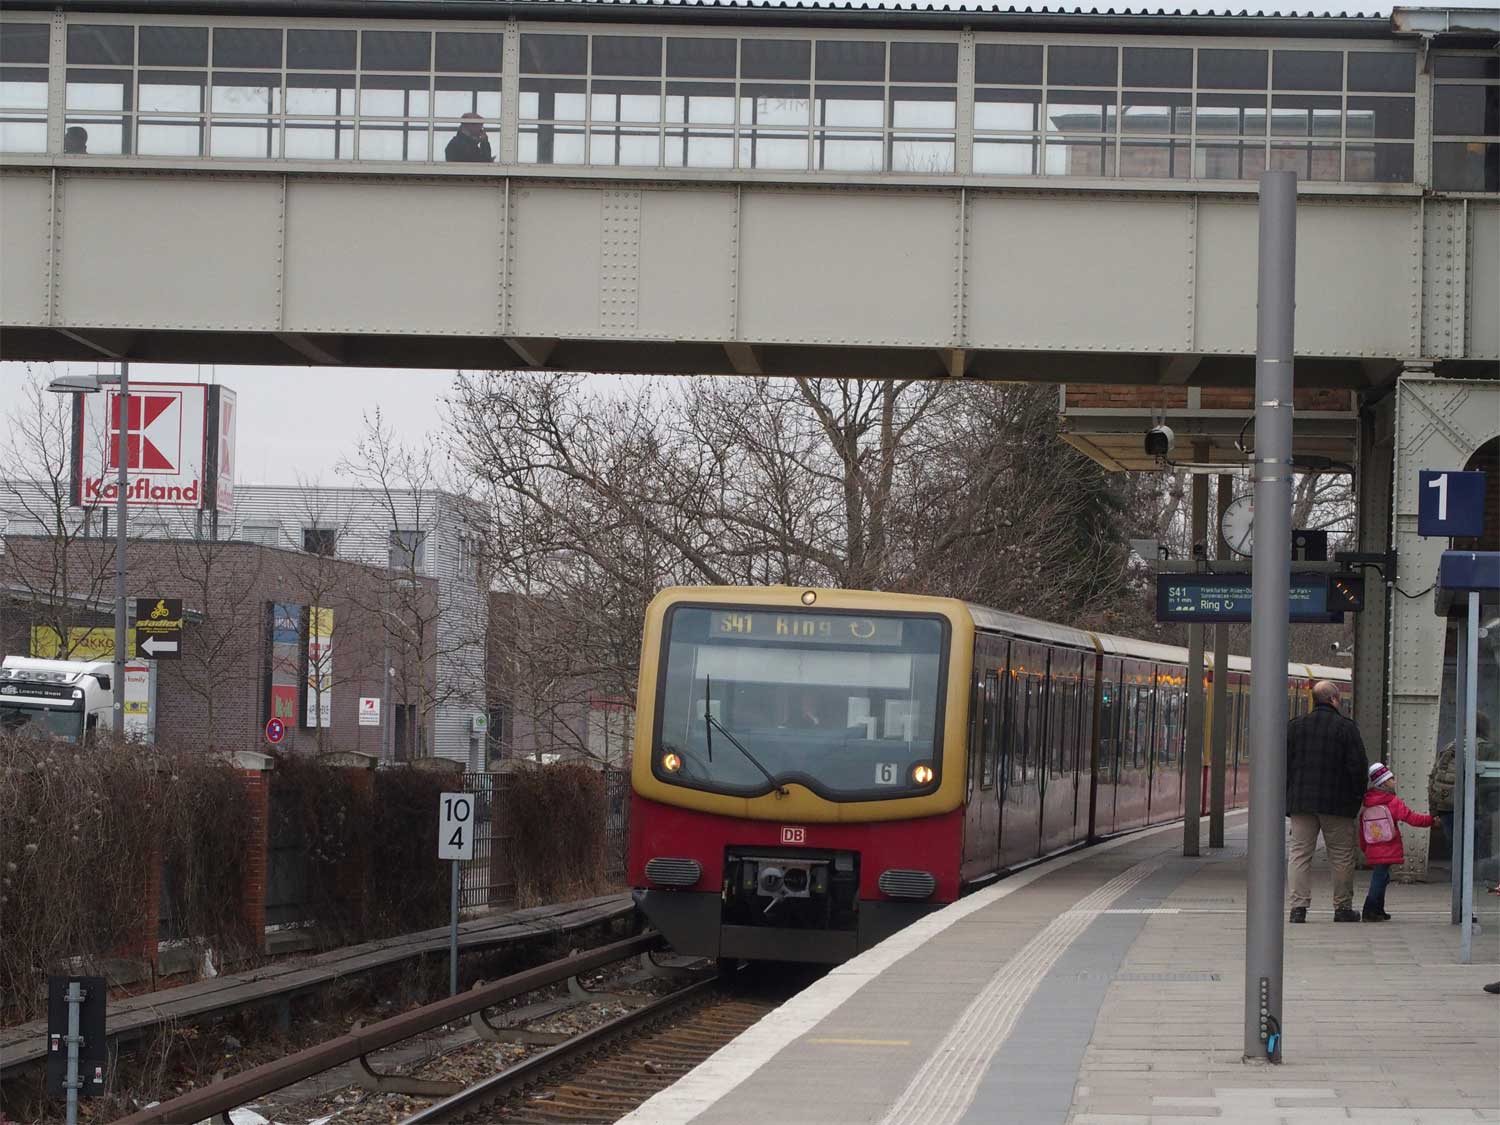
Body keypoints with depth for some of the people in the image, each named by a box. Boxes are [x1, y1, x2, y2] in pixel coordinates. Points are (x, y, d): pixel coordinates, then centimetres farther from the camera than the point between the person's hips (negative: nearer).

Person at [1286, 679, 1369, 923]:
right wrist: (1358, 796, 4)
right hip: (1336, 803, -3)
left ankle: (1299, 905, -5)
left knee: (1300, 853, 3)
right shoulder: (1346, 727, -6)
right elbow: (1358, 766, -7)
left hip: (1301, 802, 3)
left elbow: (1283, 765, 7)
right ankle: (1343, 907, 10)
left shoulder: (1295, 726, 6)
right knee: (1342, 856, 7)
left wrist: (1288, 796, 13)